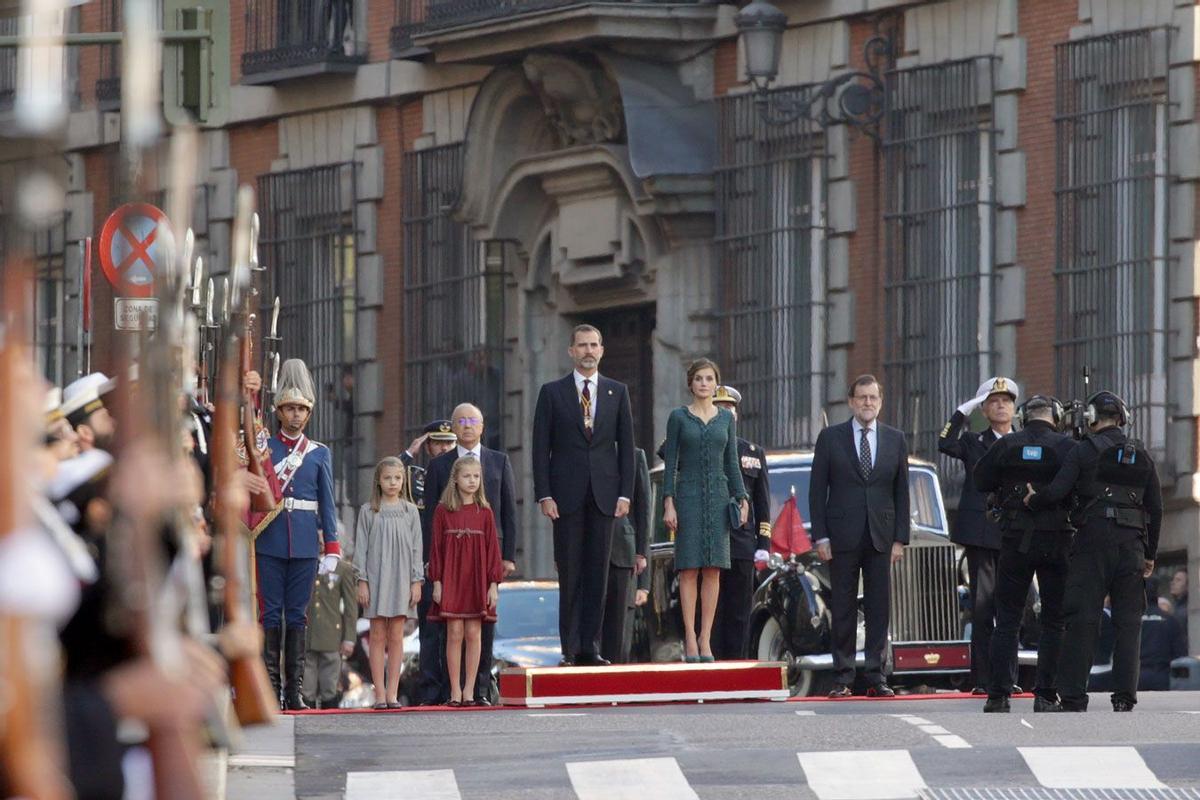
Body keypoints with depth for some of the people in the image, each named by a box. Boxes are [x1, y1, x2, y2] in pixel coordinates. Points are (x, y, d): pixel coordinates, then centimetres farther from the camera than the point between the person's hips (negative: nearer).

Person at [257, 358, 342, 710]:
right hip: (270, 542, -2)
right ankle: (270, 687, -1)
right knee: (271, 612, -2)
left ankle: (295, 689, 5)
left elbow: (327, 503, 9)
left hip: (305, 545, 2)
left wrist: (332, 548, 4)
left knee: (298, 614, 3)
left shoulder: (320, 453, 10)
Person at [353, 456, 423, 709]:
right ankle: (379, 694, -1)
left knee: (396, 636, 0)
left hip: (401, 579, 1)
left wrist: (416, 581, 1)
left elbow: (416, 548, 7)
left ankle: (392, 693, 2)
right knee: (378, 636, -1)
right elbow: (361, 548, 2)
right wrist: (362, 581, -4)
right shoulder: (368, 511, 4)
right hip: (375, 578, -1)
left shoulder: (410, 511, 7)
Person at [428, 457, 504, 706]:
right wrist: (436, 582, -4)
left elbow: (492, 548, 5)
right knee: (455, 633, -3)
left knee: (473, 634, -1)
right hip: (451, 580, -1)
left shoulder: (485, 513, 4)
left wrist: (493, 584, 0)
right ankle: (455, 691, 0)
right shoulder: (443, 511, 2)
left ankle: (469, 690, 4)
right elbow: (436, 548, 2)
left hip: (477, 581, 1)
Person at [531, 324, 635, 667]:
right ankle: (571, 648, 0)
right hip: (567, 494, -2)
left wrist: (625, 494, 0)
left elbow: (626, 445, 9)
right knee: (570, 574, -2)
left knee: (598, 573, 0)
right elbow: (541, 447, 2)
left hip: (604, 494, 2)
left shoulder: (617, 392, 10)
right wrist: (545, 495, -7)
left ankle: (590, 647, 2)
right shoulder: (552, 393, 5)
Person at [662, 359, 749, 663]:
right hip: (688, 495, -3)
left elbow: (732, 463, 12)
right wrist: (668, 503, -8)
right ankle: (690, 639, -5)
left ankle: (705, 639, 2)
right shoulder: (678, 417, 3)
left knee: (713, 569, 0)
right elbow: (670, 463, 0)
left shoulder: (726, 418, 11)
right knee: (689, 569, -5)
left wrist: (742, 500, 3)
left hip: (718, 496, 3)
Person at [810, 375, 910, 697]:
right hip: (843, 536, -2)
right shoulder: (831, 438, 4)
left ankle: (875, 677, 2)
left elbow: (901, 492, 10)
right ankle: (842, 678, 2)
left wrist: (900, 538, 2)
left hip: (881, 537, 2)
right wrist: (821, 537, -5)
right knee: (843, 609, 0)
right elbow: (817, 490, 2)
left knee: (879, 608, 0)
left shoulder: (895, 440, 10)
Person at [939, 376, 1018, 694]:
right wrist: (964, 411, -9)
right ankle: (981, 680, -5)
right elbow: (946, 445, -10)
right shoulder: (973, 443, 10)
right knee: (982, 607, -5)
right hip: (980, 534, -2)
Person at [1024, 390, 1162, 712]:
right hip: (1132, 543, 3)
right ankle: (1125, 699, 0)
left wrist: (1032, 501, 11)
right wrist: (1150, 553, 18)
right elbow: (1156, 508, 11)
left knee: (1082, 619, -1)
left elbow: (1057, 492, -10)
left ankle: (1073, 697, -4)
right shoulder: (1142, 456, 11)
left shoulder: (1084, 451, -1)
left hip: (1093, 540, -3)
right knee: (1127, 621, 5)